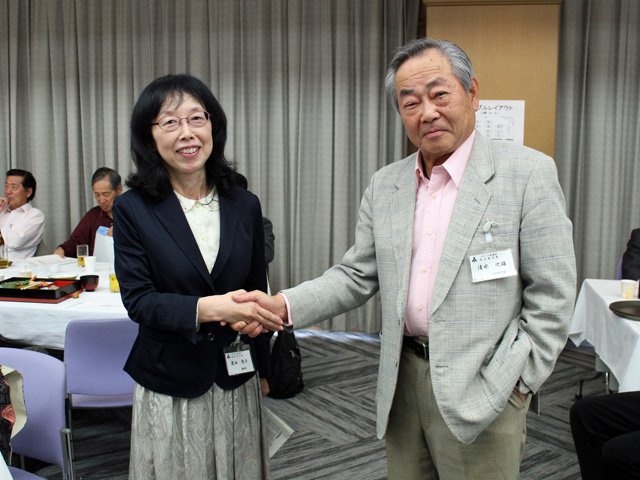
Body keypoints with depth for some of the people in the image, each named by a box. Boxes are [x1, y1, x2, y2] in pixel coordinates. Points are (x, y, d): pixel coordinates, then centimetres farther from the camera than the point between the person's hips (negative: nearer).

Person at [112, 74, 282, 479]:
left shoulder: (245, 206, 1)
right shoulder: (134, 209, -7)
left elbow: (257, 292, 8)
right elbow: (138, 300, -12)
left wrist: (262, 370, 15)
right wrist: (209, 308, -29)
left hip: (237, 385, 2)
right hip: (169, 388, -2)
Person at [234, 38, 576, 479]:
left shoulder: (529, 174, -9)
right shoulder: (385, 185, 5)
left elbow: (551, 296, -9)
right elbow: (357, 276, 6)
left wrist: (509, 386, -12)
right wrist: (283, 306, -9)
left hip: (483, 390, -4)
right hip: (404, 380, 5)